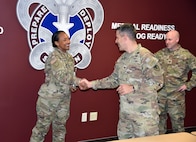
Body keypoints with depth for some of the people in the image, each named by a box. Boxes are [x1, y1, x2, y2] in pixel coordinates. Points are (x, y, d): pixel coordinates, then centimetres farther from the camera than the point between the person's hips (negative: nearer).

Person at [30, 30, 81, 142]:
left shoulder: (70, 57, 7)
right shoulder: (54, 57, -17)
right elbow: (62, 77, -27)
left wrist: (70, 86, -3)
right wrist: (79, 81, -26)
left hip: (64, 98, 7)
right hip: (49, 98, -7)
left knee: (60, 126, 16)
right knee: (42, 126, 4)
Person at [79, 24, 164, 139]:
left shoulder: (146, 56, -14)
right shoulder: (122, 59, 12)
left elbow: (157, 81, -19)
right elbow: (114, 79, 19)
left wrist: (132, 88, -20)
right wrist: (91, 84, 17)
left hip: (144, 113, -8)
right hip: (125, 111, 8)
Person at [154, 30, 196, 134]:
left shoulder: (186, 55, -5)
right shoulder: (160, 54, 3)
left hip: (176, 95, -3)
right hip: (160, 94, 3)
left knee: (177, 120, 6)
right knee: (159, 119, 13)